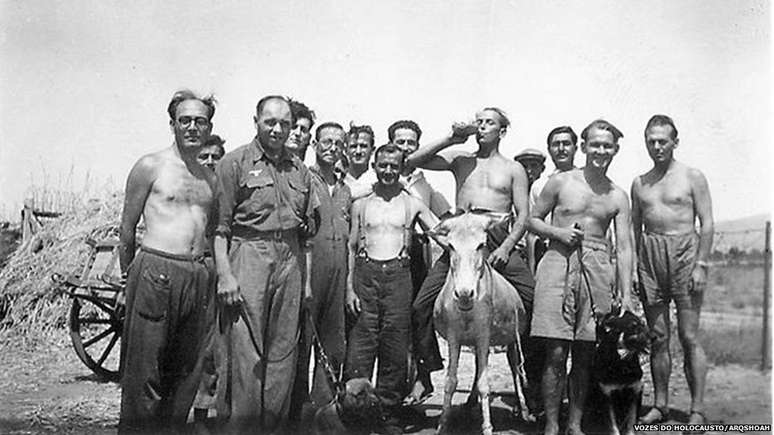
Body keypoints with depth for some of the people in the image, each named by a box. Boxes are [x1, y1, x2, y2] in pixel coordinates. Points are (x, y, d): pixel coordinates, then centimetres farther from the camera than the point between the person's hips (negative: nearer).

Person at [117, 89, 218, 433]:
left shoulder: (211, 177, 16)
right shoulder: (150, 166, 1)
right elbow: (127, 227, 4)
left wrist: (212, 271, 15)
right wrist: (130, 272, 9)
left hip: (199, 278, 5)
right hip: (156, 272, -5)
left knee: (187, 372, 11)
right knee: (144, 372, -3)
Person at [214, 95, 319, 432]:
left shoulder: (299, 170, 15)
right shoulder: (234, 163, -1)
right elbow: (219, 226, -6)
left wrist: (306, 277, 13)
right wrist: (224, 274, -14)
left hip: (289, 263, 5)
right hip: (247, 257, -5)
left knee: (284, 355, 9)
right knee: (245, 356, -4)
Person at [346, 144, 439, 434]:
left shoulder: (413, 205, 10)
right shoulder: (361, 205, 12)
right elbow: (351, 247, 10)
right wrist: (349, 288, 1)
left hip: (398, 274, 0)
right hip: (366, 272, 0)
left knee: (395, 347, 1)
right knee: (360, 344, -4)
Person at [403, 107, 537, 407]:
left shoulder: (513, 169, 15)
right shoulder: (460, 160, 18)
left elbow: (522, 214, 7)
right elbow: (413, 161, 9)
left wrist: (506, 247, -9)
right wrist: (451, 139, 4)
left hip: (498, 241, -1)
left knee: (536, 304, -14)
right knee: (420, 307, -8)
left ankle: (535, 377, 2)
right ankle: (424, 378, 6)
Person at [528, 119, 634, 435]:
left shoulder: (618, 197, 9)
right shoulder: (560, 182, 4)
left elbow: (624, 247, 4)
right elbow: (533, 220, 10)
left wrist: (626, 296, -3)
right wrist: (558, 232, -10)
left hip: (597, 269, 3)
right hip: (559, 263, -2)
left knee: (585, 355, 6)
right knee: (556, 352, -6)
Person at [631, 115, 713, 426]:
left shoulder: (692, 177, 4)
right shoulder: (639, 184, 15)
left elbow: (707, 223, -1)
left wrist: (701, 264, -10)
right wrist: (632, 268, 7)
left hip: (683, 253, -4)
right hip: (649, 256, 4)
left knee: (688, 336, -5)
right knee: (658, 337, 6)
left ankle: (697, 409, 1)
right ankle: (659, 404, 13)